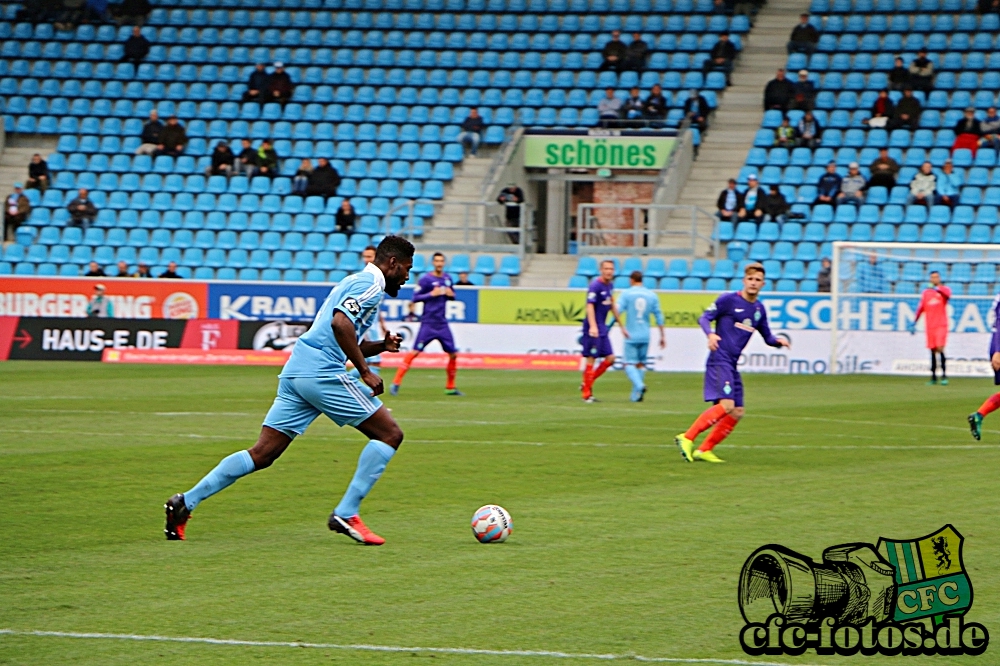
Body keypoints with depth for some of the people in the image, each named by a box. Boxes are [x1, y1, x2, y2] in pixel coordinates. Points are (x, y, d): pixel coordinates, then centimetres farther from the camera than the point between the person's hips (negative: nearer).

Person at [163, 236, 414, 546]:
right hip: (322, 372, -9)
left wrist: (381, 345, 20)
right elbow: (340, 323, -22)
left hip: (296, 371, 9)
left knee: (262, 454, 7)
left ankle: (186, 502, 0)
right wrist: (365, 372, -18)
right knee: (390, 435, -1)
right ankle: (346, 514, -6)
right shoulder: (371, 284, -5)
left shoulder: (357, 282, 27)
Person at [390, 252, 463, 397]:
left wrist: (451, 295, -2)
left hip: (443, 324, 6)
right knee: (415, 352, -12)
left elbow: (452, 294, 21)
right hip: (428, 324, -6)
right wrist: (431, 294, -20)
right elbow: (415, 298, -9)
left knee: (453, 354, 6)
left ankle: (450, 387, 20)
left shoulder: (448, 278, 9)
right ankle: (396, 383, -11)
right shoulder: (426, 279, -8)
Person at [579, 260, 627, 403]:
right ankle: (586, 394, 2)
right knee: (591, 359, -5)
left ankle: (587, 384, 17)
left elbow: (612, 307, 23)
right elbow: (590, 306, -24)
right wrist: (593, 326, -37)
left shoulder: (609, 286, 12)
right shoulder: (595, 286, -14)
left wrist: (621, 327, 26)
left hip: (603, 329, 9)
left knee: (610, 358, 6)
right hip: (593, 330, -9)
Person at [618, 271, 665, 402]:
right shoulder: (652, 295, 8)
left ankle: (639, 385, -28)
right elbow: (659, 317, 9)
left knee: (629, 364, -3)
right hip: (645, 336, 4)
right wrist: (662, 336, 15)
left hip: (631, 336, -4)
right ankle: (635, 395, 11)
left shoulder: (626, 294, -2)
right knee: (641, 364, 13)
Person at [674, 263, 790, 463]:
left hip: (732, 364, 8)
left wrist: (778, 341, -1)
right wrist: (711, 334, -27)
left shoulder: (759, 309, 15)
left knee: (737, 413, 5)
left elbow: (767, 337, 21)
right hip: (720, 359, -8)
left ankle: (704, 450, 10)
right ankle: (687, 438, -21)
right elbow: (704, 317, -6)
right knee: (726, 405, -23)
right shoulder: (728, 300, -4)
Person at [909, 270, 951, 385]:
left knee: (940, 348, -15)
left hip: (941, 325, -4)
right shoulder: (926, 293, 12)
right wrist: (914, 323, 9)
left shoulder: (944, 290, 2)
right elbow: (920, 308, 14)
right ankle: (933, 377, 12)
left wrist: (938, 289, -38)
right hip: (929, 326, 4)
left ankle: (944, 375, -13)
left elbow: (947, 295, -22)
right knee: (933, 351, 7)